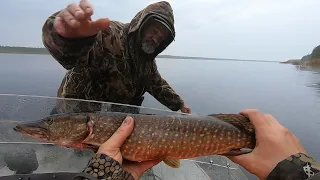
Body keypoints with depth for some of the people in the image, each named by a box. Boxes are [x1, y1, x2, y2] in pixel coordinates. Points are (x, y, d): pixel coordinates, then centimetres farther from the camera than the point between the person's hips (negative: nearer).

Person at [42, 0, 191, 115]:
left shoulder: (148, 60, 3)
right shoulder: (112, 35, -25)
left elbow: (158, 84, 17)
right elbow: (72, 53, -45)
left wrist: (179, 104, 14)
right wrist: (71, 38, -68)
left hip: (118, 116, 7)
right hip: (80, 112, -6)